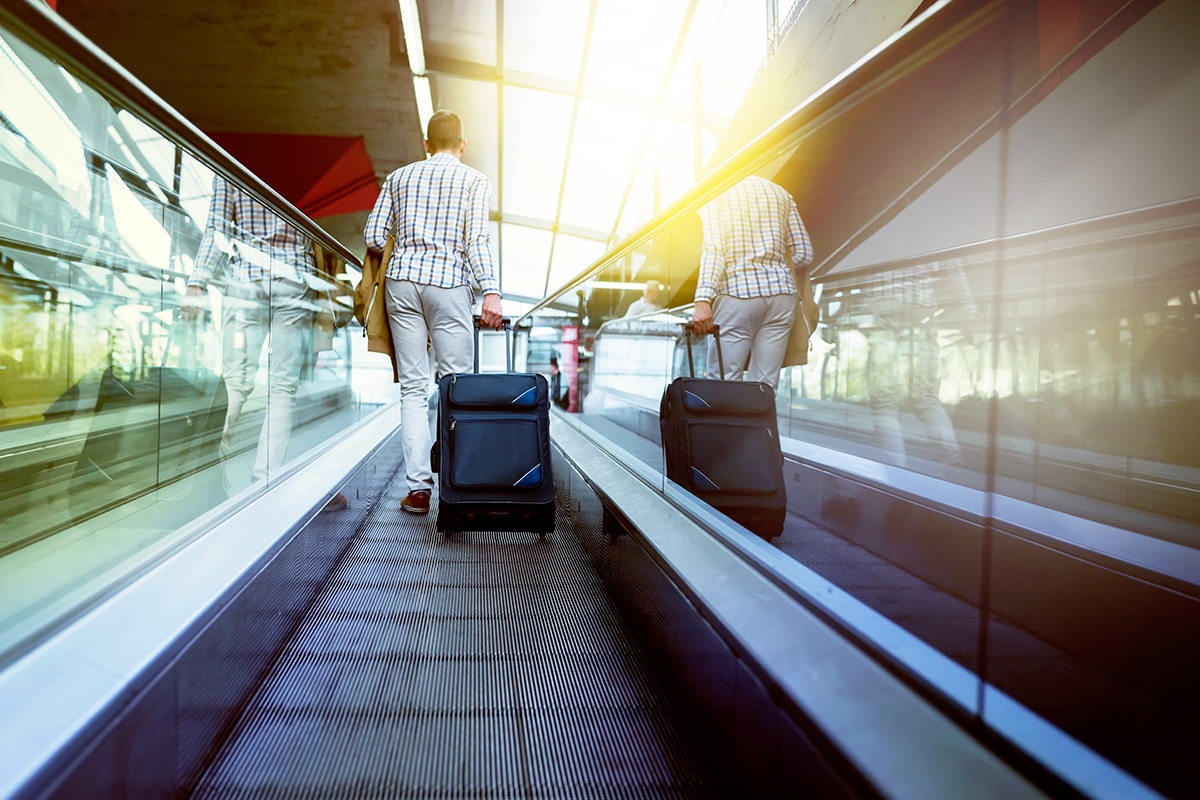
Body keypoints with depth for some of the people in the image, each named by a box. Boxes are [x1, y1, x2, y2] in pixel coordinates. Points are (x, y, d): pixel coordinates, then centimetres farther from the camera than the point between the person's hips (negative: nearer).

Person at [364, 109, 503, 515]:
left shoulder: (399, 177, 18)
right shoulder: (474, 180, 8)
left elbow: (373, 237, 12)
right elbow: (477, 241, -7)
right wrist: (491, 292, -12)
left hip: (401, 282, 3)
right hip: (449, 284, -3)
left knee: (413, 387, 3)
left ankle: (418, 487, 0)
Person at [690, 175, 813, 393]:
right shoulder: (781, 193, 17)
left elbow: (713, 248, -12)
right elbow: (803, 254, 12)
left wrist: (702, 298, -21)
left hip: (737, 291, -4)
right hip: (781, 292, 5)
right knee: (765, 387, 4)